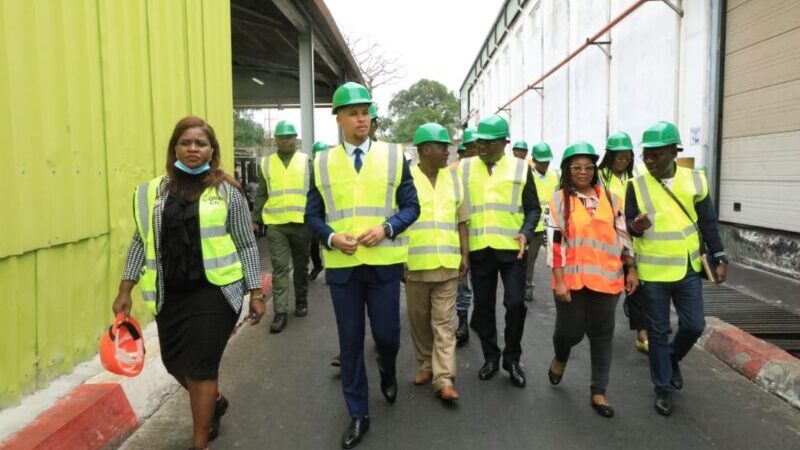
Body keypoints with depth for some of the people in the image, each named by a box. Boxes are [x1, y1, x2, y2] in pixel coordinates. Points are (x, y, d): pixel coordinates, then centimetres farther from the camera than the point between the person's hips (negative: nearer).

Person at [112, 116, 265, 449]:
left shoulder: (227, 191, -3)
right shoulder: (154, 191, 6)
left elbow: (246, 245, -1)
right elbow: (141, 241, 12)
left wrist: (256, 292, -3)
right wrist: (125, 291, 10)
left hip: (213, 292, -4)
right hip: (169, 295, 5)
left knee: (200, 366, -1)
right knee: (175, 362, 15)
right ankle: (215, 402, 46)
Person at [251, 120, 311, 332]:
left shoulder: (306, 161, 5)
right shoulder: (266, 163, 8)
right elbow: (261, 194, 11)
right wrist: (256, 219, 8)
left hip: (301, 222, 0)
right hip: (275, 224, 0)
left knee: (300, 266, 13)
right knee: (280, 268, -3)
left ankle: (301, 302, 29)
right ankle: (280, 312, -2)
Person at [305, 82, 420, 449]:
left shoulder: (394, 156, 3)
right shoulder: (322, 163, 4)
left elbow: (411, 206, 2)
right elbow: (313, 216, 6)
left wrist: (386, 228, -15)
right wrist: (331, 238, -13)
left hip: (384, 262, -1)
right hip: (341, 264, 1)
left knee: (387, 334, 6)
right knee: (350, 342, 8)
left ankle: (387, 371, 44)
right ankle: (358, 415, 24)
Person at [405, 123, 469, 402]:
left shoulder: (453, 178, 8)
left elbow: (461, 221, 11)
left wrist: (465, 255, 5)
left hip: (447, 263, 2)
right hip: (415, 263, -1)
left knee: (444, 322, 1)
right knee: (419, 320, 11)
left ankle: (443, 379, 2)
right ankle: (426, 365, 28)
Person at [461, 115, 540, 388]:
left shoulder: (520, 168, 2)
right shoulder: (465, 168, 6)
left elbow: (533, 208, 4)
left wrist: (525, 233, -13)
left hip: (511, 248, -1)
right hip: (478, 249, 2)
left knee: (515, 303, -3)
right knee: (483, 305, 9)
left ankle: (512, 359, 16)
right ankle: (490, 356, 25)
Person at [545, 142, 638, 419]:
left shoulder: (610, 198, 8)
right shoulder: (559, 199, -1)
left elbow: (623, 235, 12)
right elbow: (555, 241, -6)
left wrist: (631, 270, 7)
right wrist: (559, 281, -11)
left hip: (605, 278, 3)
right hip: (571, 279, -2)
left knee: (602, 335, 7)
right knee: (570, 331, 3)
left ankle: (598, 392, 20)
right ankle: (560, 358, 39)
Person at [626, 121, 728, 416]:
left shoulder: (694, 180, -2)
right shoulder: (636, 185, -7)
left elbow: (708, 223, 6)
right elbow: (627, 226, -4)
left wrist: (719, 258, 4)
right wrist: (635, 226, -28)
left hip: (688, 268, 2)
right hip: (652, 272, -2)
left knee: (694, 326, 4)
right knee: (658, 332, 6)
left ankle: (672, 358, 36)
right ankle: (663, 389, 22)